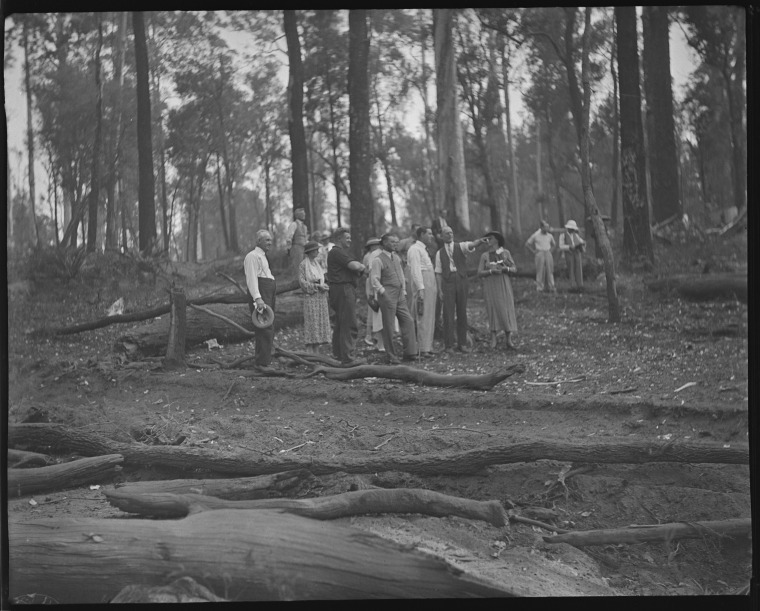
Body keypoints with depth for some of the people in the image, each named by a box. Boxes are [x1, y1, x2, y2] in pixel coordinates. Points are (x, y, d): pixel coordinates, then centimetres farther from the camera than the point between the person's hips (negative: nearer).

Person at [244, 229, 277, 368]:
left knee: (268, 329, 12)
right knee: (266, 329, -16)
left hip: (268, 296, 11)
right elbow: (251, 278, -18)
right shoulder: (252, 256, -8)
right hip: (260, 295, -11)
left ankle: (261, 361, 18)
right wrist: (257, 298, -28)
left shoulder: (262, 257, 25)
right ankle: (262, 363, -16)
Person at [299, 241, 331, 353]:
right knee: (311, 324, -8)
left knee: (320, 324, 5)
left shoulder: (317, 264, 16)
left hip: (321, 297, 7)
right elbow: (302, 282, -11)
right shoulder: (303, 265, -5)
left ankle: (317, 351, 8)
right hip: (310, 297, -7)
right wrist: (317, 286, -17)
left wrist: (324, 287, 1)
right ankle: (309, 352, -6)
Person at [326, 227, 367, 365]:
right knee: (349, 325, -12)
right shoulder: (337, 252, -12)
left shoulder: (342, 252, 22)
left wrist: (360, 268, -3)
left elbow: (357, 267, 19)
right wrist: (363, 267, -1)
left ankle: (338, 355, 25)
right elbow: (354, 266, -22)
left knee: (340, 324, 17)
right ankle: (347, 358, -13)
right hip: (343, 288, -11)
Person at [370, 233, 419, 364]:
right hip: (387, 296, -7)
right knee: (388, 326, 0)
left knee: (408, 321, 3)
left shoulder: (396, 258, 13)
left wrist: (404, 291, 14)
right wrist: (384, 293, -16)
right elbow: (374, 280, -12)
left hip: (400, 295, 7)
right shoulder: (378, 260, -9)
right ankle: (391, 356, 8)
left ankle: (409, 353, 10)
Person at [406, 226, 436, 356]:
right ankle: (422, 349, -10)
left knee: (429, 317, 10)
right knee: (423, 318, -10)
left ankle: (427, 347, 13)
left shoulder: (423, 250, 21)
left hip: (429, 287, 10)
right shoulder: (414, 249, -9)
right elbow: (415, 270, -16)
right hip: (422, 287, -10)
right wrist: (420, 289, -23)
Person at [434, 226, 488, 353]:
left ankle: (462, 344, 10)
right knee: (448, 314, -4)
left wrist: (480, 241, -38)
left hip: (462, 281, 1)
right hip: (448, 283, 0)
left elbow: (471, 245, -15)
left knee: (462, 313, 3)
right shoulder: (439, 253, 10)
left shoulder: (460, 246, 8)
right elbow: (438, 273, 9)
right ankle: (449, 345, 0)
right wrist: (439, 290, -1)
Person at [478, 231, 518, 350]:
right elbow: (479, 273, -3)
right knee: (492, 310, -3)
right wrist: (492, 271, -20)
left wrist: (505, 269, -18)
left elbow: (514, 269, 3)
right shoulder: (484, 256, 4)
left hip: (503, 285, 0)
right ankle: (493, 340, 3)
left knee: (506, 311, -4)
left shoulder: (506, 252, 4)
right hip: (490, 285, 0)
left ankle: (509, 340, 1)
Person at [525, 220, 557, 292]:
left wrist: (550, 250, 12)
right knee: (540, 271, -5)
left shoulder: (549, 236, 9)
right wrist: (534, 251, -1)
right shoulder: (536, 236, -2)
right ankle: (539, 287, -1)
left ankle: (551, 287, 5)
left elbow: (554, 244, 28)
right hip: (540, 254, -3)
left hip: (548, 253, 3)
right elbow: (527, 244, 4)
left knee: (549, 271, 1)